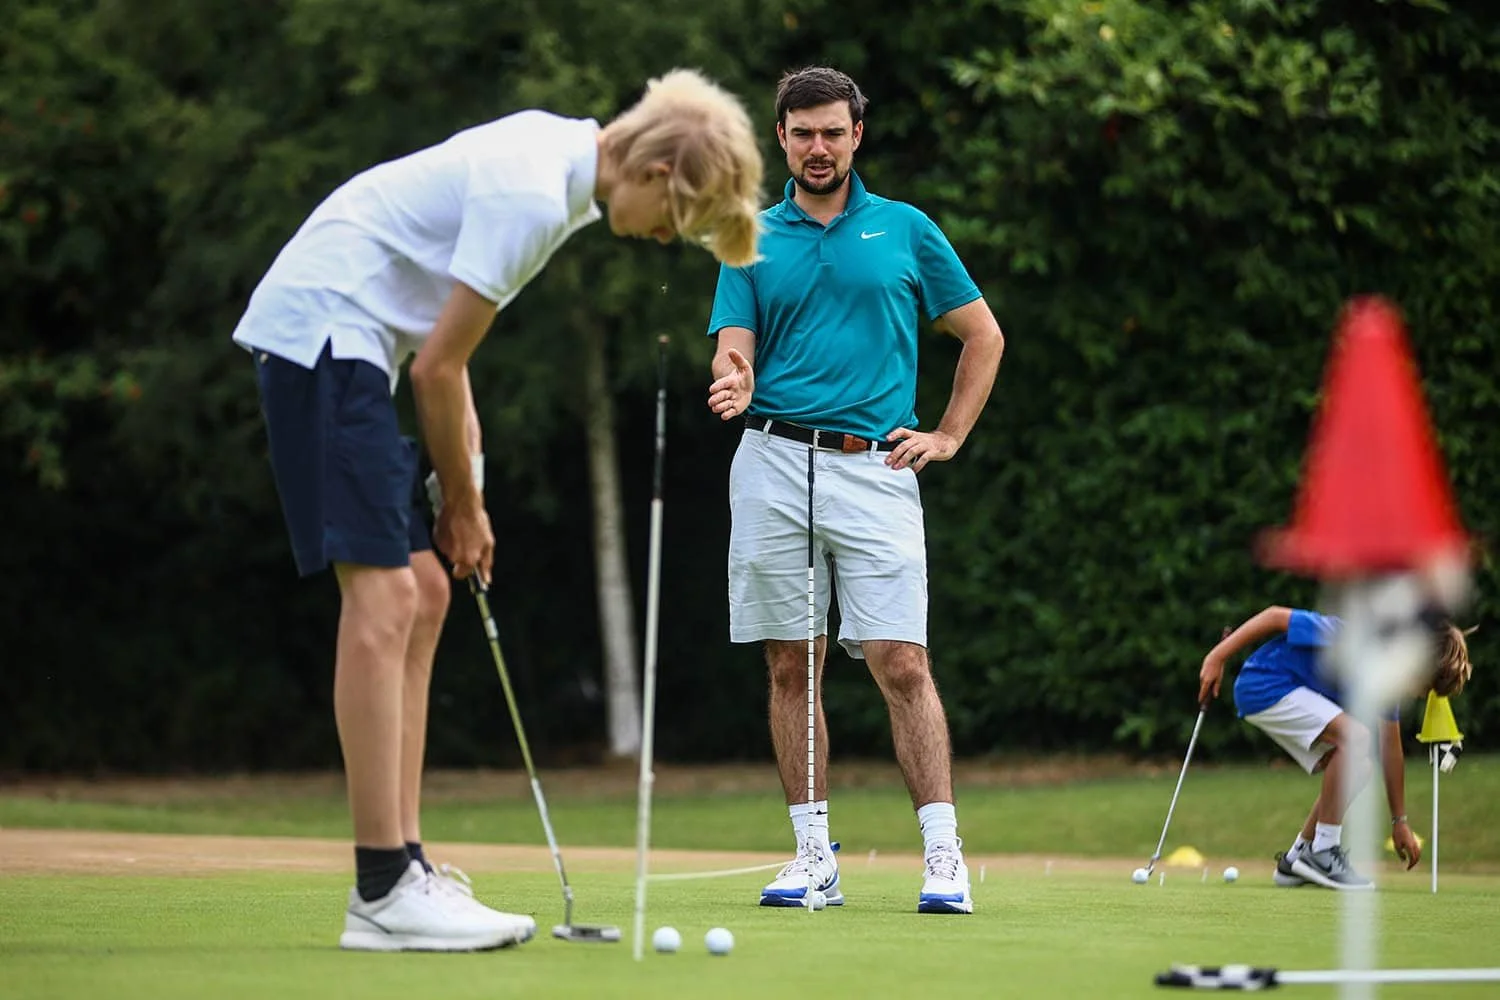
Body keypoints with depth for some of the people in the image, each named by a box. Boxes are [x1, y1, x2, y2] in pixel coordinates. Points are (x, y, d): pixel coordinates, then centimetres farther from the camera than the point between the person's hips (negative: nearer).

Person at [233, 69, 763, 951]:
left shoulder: (560, 154, 11)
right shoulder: (535, 198, -20)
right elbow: (439, 366, -15)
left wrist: (464, 453, 13)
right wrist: (464, 501, -2)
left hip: (341, 338, 11)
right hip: (320, 328, -11)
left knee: (422, 593, 8)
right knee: (384, 595, -15)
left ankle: (401, 870, 7)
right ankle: (383, 893, -17)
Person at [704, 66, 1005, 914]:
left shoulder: (907, 231, 9)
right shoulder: (753, 241, 11)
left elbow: (984, 337, 15)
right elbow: (734, 352, 4)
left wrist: (949, 437, 6)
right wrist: (732, 387, -20)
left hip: (875, 467, -2)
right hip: (774, 464, 2)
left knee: (902, 662, -9)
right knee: (791, 667, 3)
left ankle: (945, 855, -9)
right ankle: (814, 856, 8)